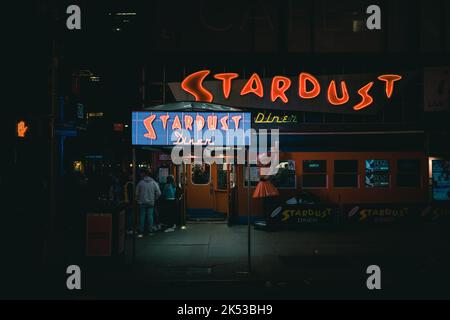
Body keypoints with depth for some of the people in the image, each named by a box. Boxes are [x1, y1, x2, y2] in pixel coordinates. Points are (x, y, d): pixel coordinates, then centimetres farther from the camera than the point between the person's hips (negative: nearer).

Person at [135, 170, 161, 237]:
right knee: (150, 216, 8)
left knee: (142, 217, 3)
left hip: (142, 203, -1)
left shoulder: (140, 183, -6)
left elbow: (136, 193, -2)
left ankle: (141, 232, 4)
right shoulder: (154, 183, -3)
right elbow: (158, 193, -4)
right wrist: (154, 199, 11)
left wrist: (138, 200, 13)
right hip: (151, 203, 1)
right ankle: (151, 231, 10)